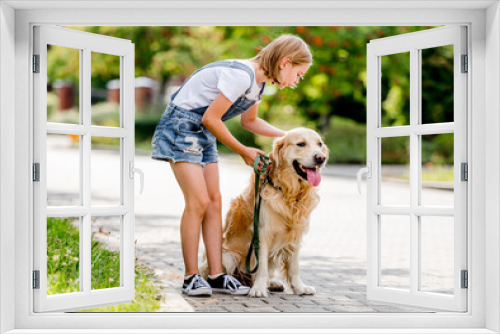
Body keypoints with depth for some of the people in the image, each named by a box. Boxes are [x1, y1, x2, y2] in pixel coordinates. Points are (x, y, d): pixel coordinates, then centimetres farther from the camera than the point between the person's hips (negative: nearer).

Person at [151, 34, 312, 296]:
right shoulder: (240, 75, -24)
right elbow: (210, 119, -23)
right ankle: (191, 277, -4)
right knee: (198, 201, -14)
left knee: (214, 201, 1)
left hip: (204, 134, 9)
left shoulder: (259, 81, 6)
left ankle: (216, 276, 3)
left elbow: (249, 120, 23)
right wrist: (243, 151, -13)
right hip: (181, 126, -9)